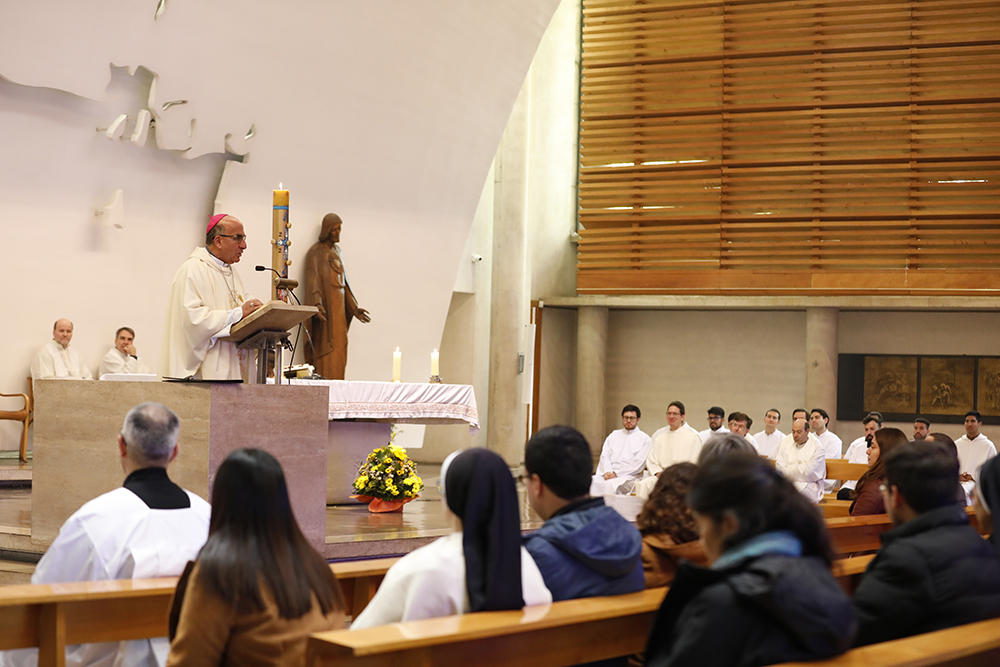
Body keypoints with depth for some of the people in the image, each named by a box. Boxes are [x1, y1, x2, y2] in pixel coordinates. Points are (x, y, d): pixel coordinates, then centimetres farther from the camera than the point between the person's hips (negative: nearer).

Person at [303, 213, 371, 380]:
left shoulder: (336, 250, 17)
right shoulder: (316, 252, -6)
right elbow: (312, 279, -19)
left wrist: (354, 308, 19)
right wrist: (316, 303, -34)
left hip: (339, 307, 7)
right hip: (325, 306, -7)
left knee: (339, 350, 3)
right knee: (326, 348, -12)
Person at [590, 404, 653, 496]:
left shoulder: (645, 439, 9)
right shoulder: (613, 435, 24)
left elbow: (638, 464, -1)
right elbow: (605, 456, 13)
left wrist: (616, 474, -10)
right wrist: (607, 472, -9)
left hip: (628, 477, -4)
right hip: (607, 474, 4)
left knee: (611, 484, -38)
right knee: (591, 481, -29)